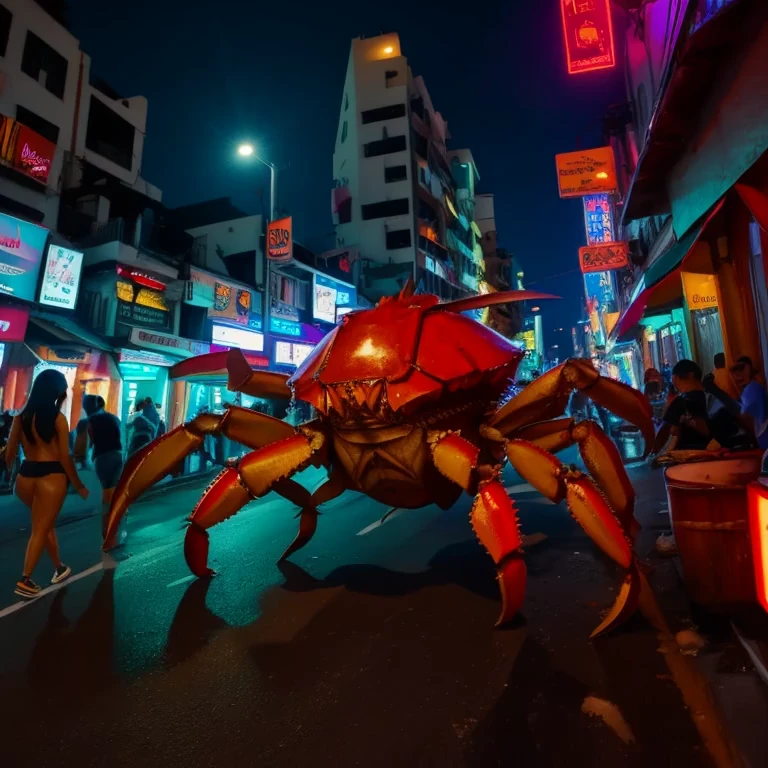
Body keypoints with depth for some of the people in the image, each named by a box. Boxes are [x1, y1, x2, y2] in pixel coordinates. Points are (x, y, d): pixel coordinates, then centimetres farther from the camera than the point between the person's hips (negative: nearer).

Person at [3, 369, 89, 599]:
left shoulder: (21, 416, 4)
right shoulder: (58, 418, -11)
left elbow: (9, 454, 8)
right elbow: (65, 458, -10)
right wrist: (79, 485, 0)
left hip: (25, 475, 6)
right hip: (51, 476, -6)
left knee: (45, 524, 21)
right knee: (40, 529, 7)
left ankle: (59, 567, 34)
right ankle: (25, 580, 7)